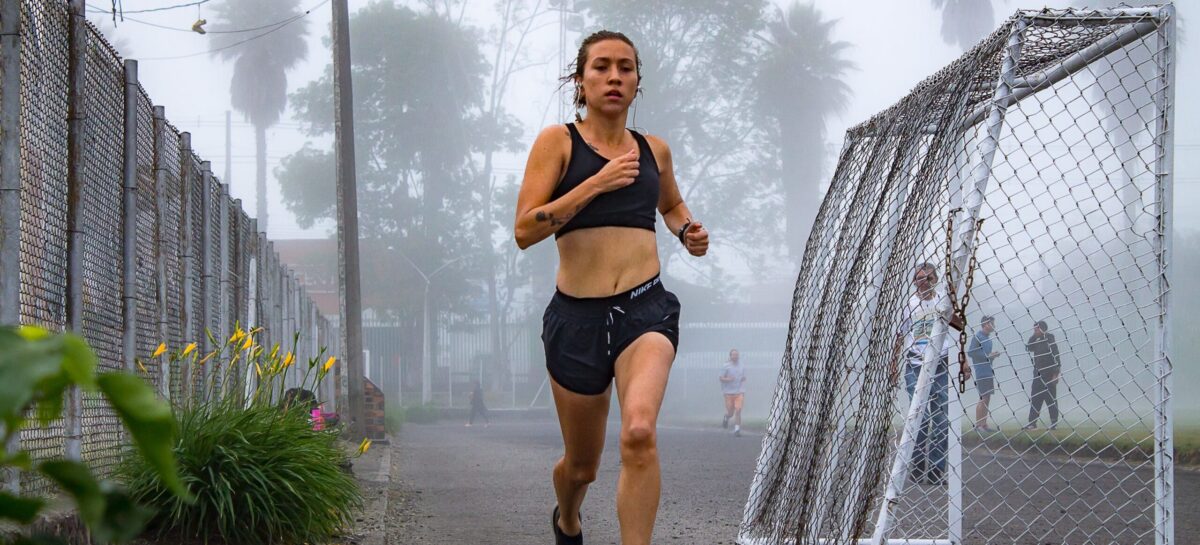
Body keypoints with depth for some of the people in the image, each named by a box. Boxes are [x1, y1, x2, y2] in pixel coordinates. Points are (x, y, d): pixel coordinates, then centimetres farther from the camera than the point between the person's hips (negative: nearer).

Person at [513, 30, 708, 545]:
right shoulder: (559, 141, 1)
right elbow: (524, 231, -9)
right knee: (582, 464, 15)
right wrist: (596, 184, -16)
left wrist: (687, 231, 12)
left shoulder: (653, 150, 13)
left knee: (639, 432, -29)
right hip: (577, 314, -1)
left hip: (646, 308, 1)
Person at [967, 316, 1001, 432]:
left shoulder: (988, 337, 16)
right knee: (983, 398, -10)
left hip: (988, 371, 9)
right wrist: (987, 356, -20)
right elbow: (970, 352, -19)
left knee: (987, 398, 10)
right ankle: (978, 425, -5)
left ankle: (984, 424, 15)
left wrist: (993, 355, 4)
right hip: (981, 373, -9)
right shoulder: (977, 336, -12)